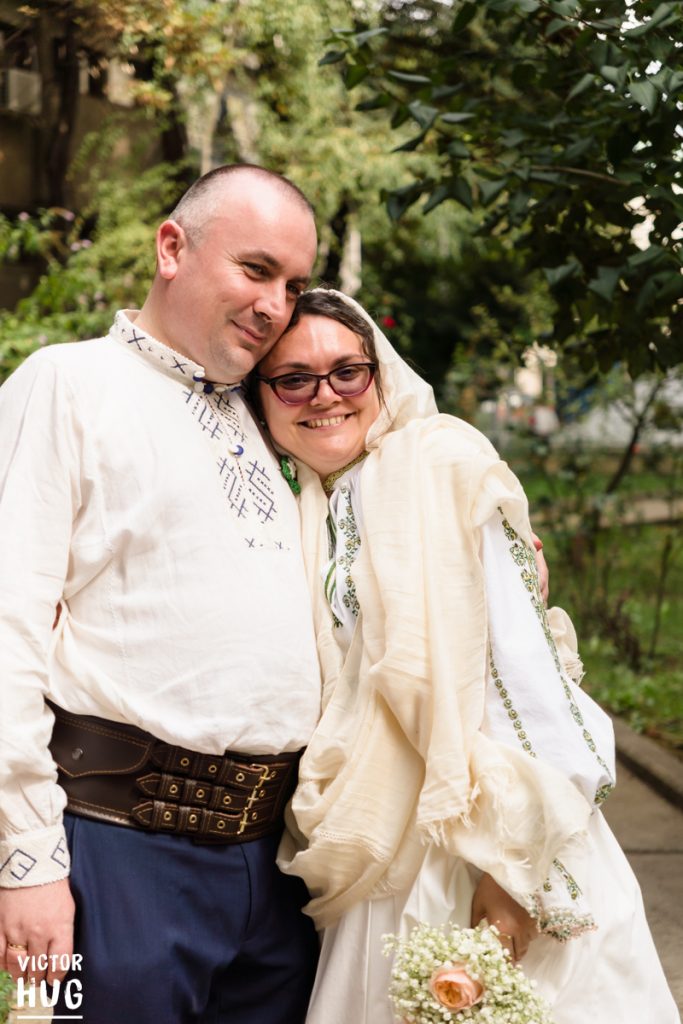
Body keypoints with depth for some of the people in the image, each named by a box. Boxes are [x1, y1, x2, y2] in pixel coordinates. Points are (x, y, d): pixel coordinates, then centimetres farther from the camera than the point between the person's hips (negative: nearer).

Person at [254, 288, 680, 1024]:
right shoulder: (296, 512, 9)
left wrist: (510, 862, -20)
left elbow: (517, 665, -17)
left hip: (475, 850, -5)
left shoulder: (437, 466, -10)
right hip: (379, 867, 6)